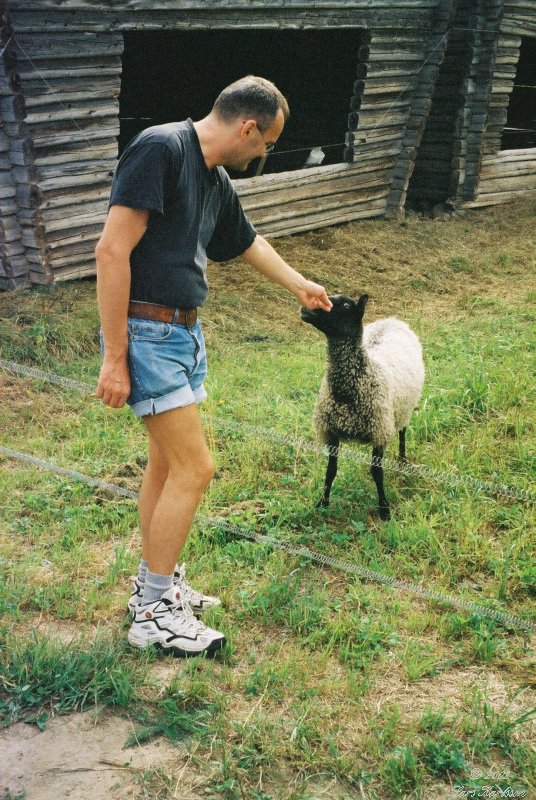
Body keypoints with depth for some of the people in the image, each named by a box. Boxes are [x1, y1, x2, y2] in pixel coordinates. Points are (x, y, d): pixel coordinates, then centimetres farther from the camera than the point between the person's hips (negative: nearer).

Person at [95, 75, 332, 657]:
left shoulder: (216, 182, 12)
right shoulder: (161, 149, -16)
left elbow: (248, 243, 31)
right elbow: (112, 250, -21)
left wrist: (298, 285, 46)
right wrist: (114, 358, -22)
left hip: (184, 334, 9)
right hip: (146, 334, -9)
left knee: (167, 464, 15)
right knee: (195, 468, -7)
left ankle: (153, 586, 30)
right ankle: (154, 614, 7)